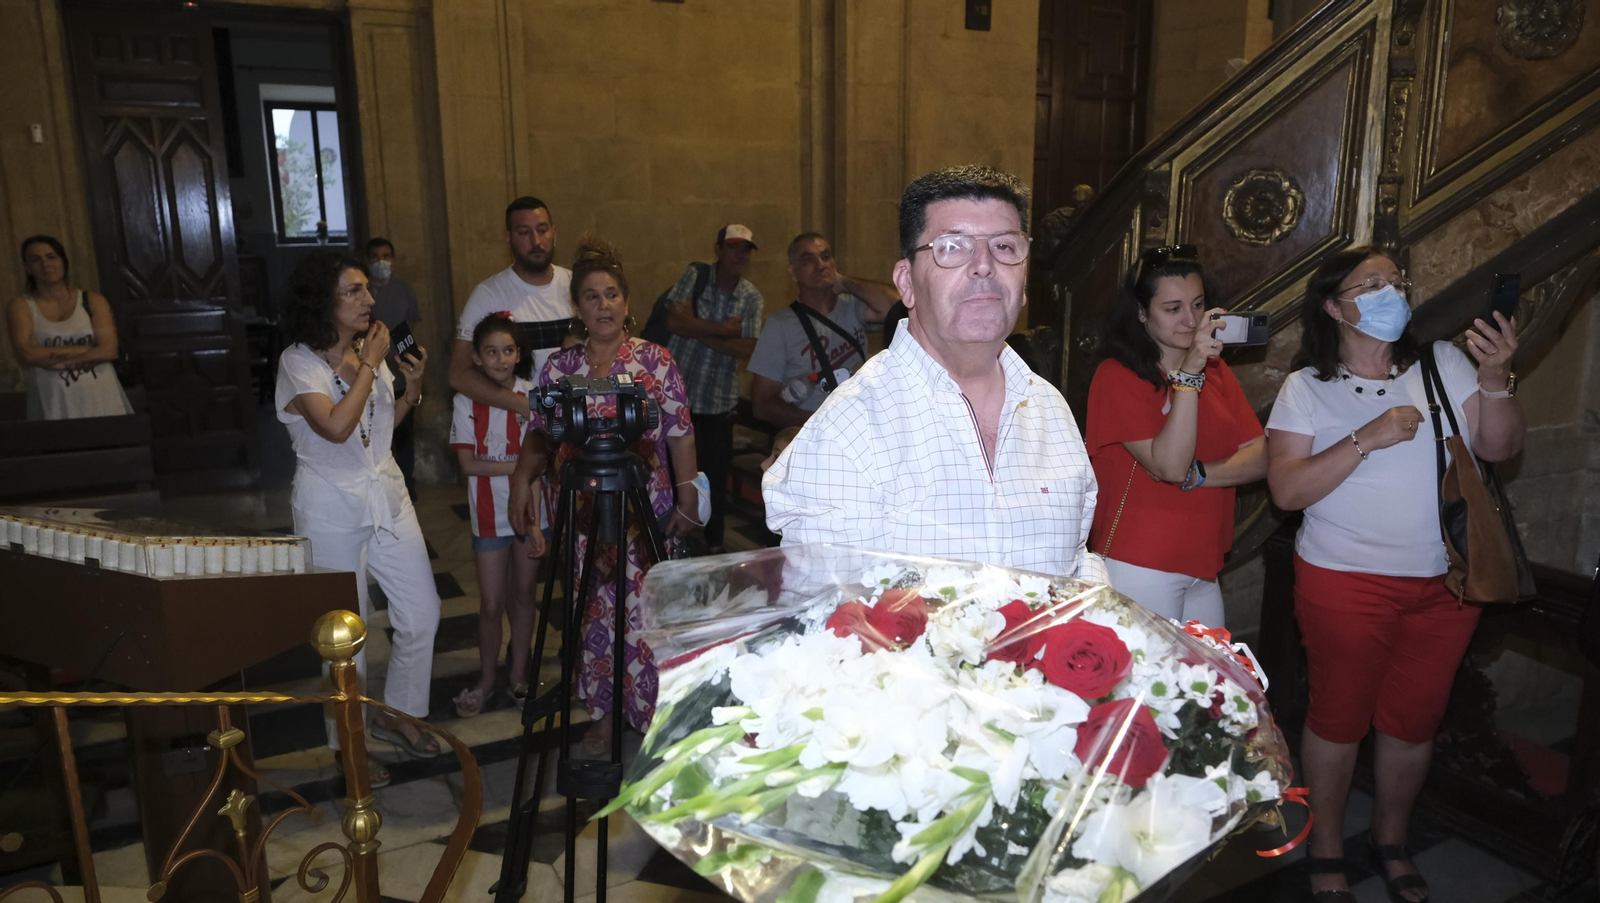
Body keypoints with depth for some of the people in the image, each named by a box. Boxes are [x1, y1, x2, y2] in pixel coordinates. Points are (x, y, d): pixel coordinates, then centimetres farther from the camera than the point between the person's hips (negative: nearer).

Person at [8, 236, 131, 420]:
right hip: (53, 404, 0)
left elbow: (109, 350, -6)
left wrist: (51, 357, -8)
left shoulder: (93, 301, 5)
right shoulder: (21, 306, 6)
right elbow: (26, 355, -8)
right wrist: (89, 350, -8)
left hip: (100, 399, 0)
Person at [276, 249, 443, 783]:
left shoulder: (368, 350, 6)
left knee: (422, 614, 7)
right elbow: (337, 426, -29)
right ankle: (348, 743, 25)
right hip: (332, 508, -6)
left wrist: (412, 387, -3)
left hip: (387, 495, 6)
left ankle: (397, 714, 29)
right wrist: (370, 364, -19)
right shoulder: (300, 362, -13)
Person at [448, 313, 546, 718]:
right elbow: (469, 464, -11)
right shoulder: (467, 402, -8)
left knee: (523, 595, 13)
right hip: (490, 514, -1)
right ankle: (486, 678, 26)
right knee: (491, 603, 6)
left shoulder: (533, 396, -6)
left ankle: (518, 673, 29)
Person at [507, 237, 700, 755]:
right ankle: (603, 713, 23)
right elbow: (539, 434, 10)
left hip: (643, 511, -2)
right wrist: (522, 480, -5)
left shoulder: (655, 361, 0)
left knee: (643, 611, -3)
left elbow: (680, 435, 0)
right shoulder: (559, 367, 7)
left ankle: (652, 715, 13)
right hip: (579, 513, 3)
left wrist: (687, 497, -3)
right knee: (593, 613, 7)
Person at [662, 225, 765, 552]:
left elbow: (747, 349, -11)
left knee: (716, 475, 6)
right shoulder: (695, 276, -2)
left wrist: (697, 331, -15)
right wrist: (724, 328, -14)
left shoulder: (752, 298, 1)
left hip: (719, 400, 1)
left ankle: (713, 546, 23)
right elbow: (674, 321, -15)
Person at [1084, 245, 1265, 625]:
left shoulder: (1216, 370, 12)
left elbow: (1258, 459, 3)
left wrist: (1195, 475, -15)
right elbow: (1169, 466, -20)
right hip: (1138, 570, -6)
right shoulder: (1117, 376, -10)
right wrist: (1189, 370, -24)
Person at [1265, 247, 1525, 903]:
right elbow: (1287, 490, -14)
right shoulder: (1306, 388, -6)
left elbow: (1500, 447, -3)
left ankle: (1391, 842, 39)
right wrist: (1367, 438, -22)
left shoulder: (1442, 362, 2)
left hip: (1444, 586, 3)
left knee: (1414, 721, 16)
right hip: (1345, 584, -3)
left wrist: (1496, 378, -19)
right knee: (1339, 718, 8)